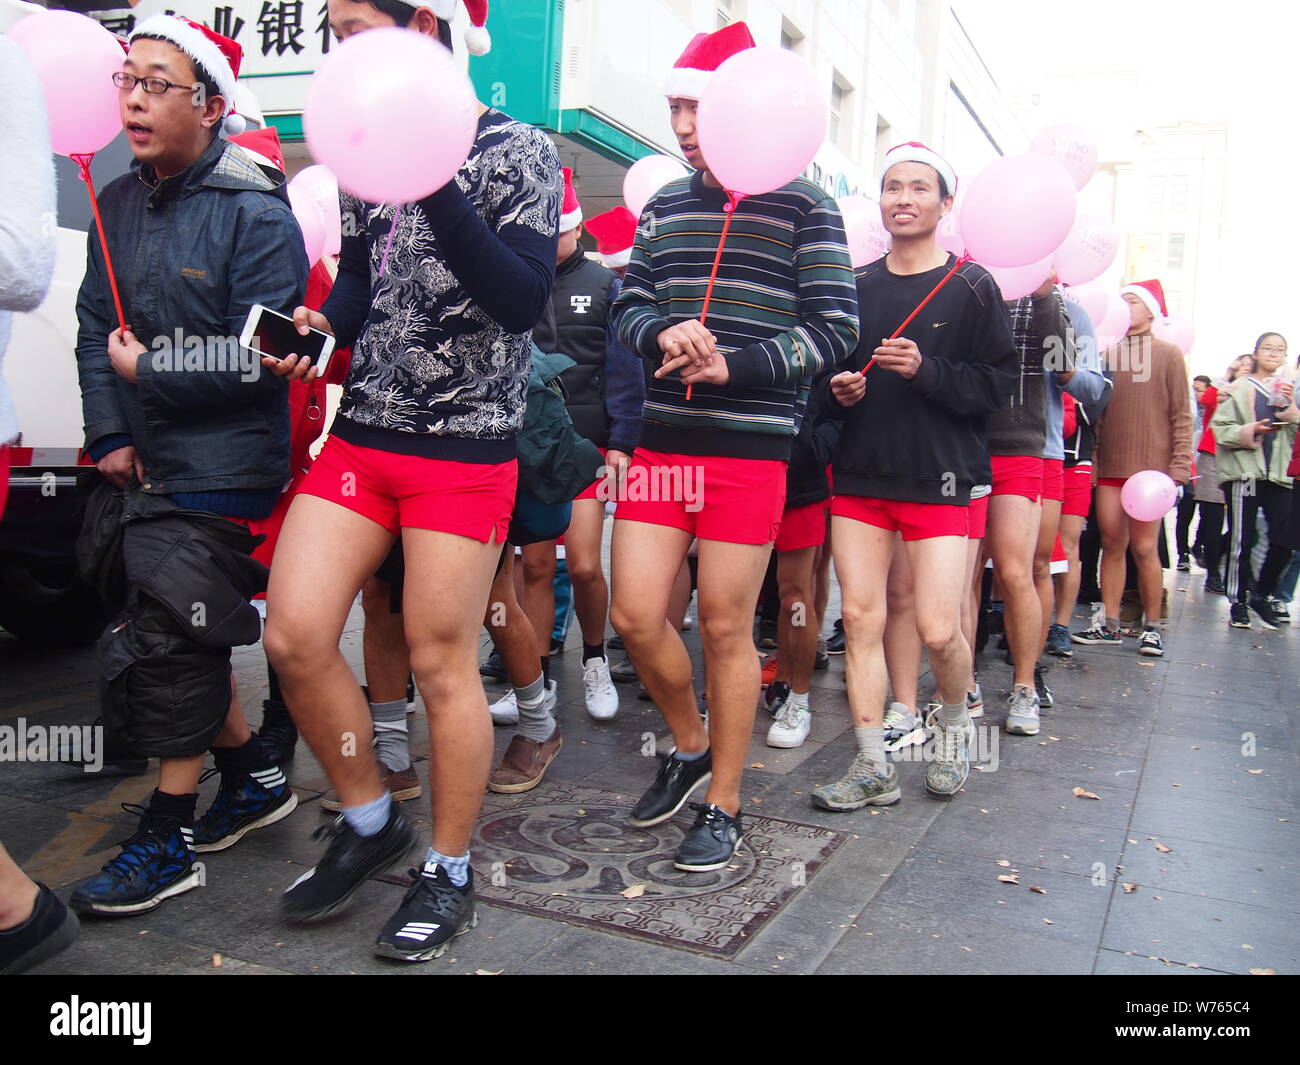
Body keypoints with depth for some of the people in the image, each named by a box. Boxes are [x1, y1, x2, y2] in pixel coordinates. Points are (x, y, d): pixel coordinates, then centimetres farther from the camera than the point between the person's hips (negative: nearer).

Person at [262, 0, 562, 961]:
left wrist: (437, 187, -23)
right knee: (294, 635, -1)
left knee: (441, 658, -1)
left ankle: (451, 873, 19)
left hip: (466, 446, -6)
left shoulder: (516, 150, -3)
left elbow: (523, 300, -15)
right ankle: (369, 821, 23)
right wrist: (325, 324, 0)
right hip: (362, 431, 6)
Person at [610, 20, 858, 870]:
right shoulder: (665, 207, 14)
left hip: (749, 447, -5)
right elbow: (630, 306, 14)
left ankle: (724, 806, 19)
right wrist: (662, 334, -10)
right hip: (662, 440, 5)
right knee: (635, 615, 2)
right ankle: (691, 747, 30)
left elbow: (835, 328, -5)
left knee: (725, 628, 1)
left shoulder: (803, 207, -1)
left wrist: (735, 365, -17)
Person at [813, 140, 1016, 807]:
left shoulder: (970, 287, 1)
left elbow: (998, 383, -4)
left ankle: (952, 723, 25)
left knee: (938, 629, -8)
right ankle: (873, 768, 10)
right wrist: (838, 392, -1)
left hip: (939, 478, -3)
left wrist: (926, 371, -17)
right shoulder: (856, 287, 11)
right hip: (859, 475, 4)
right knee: (860, 618, 0)